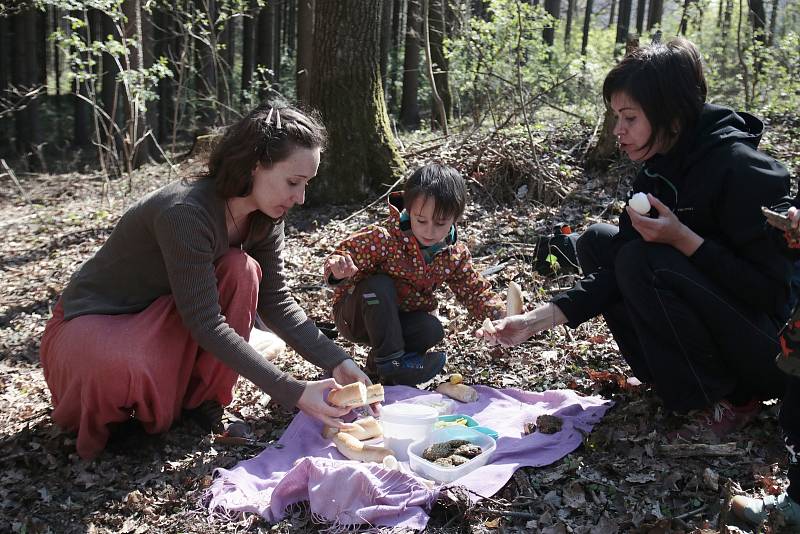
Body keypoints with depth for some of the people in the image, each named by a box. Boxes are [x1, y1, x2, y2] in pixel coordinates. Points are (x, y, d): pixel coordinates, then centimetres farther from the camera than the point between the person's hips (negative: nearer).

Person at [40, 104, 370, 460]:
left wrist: (337, 361, -19)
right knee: (122, 368, -41)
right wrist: (292, 392, -34)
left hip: (161, 317, 7)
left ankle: (202, 402, -5)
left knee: (242, 271, -19)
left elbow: (276, 301, -6)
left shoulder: (264, 217, -10)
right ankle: (98, 412, -3)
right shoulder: (186, 213, -34)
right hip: (92, 323, -7)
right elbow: (204, 323, -33)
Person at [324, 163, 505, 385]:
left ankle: (377, 363, -2)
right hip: (355, 315, -4)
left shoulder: (455, 255, -10)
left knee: (433, 330, -25)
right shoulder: (382, 238, -27)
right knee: (379, 285, -33)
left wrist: (501, 314, -21)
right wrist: (339, 270, -52)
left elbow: (475, 292, -2)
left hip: (400, 319, 4)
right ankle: (389, 359, -22)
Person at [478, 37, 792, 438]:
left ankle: (729, 402, -9)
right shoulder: (659, 171, 1)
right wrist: (538, 319, -16)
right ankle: (675, 378, 4)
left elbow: (772, 288, -23)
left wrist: (682, 239, -28)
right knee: (598, 242, 2)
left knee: (645, 263, -28)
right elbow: (616, 271, -4)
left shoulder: (739, 167, -23)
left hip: (772, 352, -8)